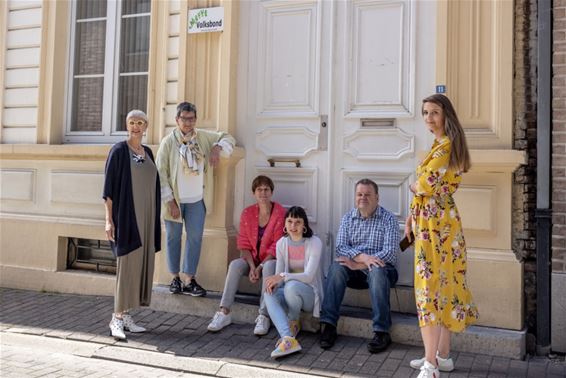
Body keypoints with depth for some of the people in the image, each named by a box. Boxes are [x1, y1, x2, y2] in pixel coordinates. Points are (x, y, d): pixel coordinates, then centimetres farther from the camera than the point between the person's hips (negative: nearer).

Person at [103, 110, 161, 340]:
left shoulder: (148, 153, 14)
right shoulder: (118, 151, -6)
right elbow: (109, 187, -9)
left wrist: (154, 220, 15)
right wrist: (109, 219, -16)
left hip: (145, 217, 7)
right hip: (127, 216, -7)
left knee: (141, 265, 7)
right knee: (127, 265, -10)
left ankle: (125, 315, 15)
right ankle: (117, 319, -4)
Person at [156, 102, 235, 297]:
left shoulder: (204, 137, 2)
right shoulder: (168, 142, -7)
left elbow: (228, 138, 11)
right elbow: (161, 173, -8)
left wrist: (217, 148, -12)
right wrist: (169, 201, -12)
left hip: (197, 200, 3)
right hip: (175, 199, -2)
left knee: (195, 238, 3)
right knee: (173, 238, 8)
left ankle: (189, 281, 12)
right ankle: (175, 278, 24)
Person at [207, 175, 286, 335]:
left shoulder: (280, 213, -10)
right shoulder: (247, 213, 1)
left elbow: (277, 246, -12)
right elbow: (244, 244, -1)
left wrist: (260, 267, -19)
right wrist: (252, 267, -16)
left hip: (271, 260, -3)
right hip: (252, 259, 3)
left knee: (269, 267, -36)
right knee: (235, 264, -26)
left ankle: (263, 316, -34)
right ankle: (224, 312, -27)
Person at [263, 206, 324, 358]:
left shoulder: (314, 242, -13)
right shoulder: (282, 243, 2)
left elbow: (309, 276, -20)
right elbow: (279, 273, 2)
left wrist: (283, 276, -33)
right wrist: (274, 281, -23)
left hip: (310, 292, -4)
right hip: (290, 291, 4)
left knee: (291, 286, -37)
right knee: (270, 294, -28)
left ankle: (293, 324, -8)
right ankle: (288, 339, -43)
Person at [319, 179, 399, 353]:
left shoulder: (388, 219, 0)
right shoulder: (348, 218, 11)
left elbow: (390, 252, -11)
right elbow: (340, 247, -1)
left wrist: (358, 265, -17)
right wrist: (362, 257, -21)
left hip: (381, 268, -3)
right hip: (354, 269, 3)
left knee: (377, 271, -36)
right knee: (336, 268, -28)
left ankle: (382, 331, -34)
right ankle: (329, 325, -27)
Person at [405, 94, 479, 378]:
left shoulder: (445, 145, -14)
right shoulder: (440, 144, 18)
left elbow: (425, 186, -20)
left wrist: (413, 185, 3)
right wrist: (411, 217, 12)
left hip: (434, 224, -10)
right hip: (437, 222, 10)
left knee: (430, 287, -10)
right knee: (444, 285, 13)